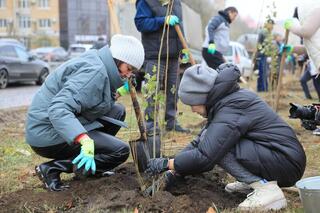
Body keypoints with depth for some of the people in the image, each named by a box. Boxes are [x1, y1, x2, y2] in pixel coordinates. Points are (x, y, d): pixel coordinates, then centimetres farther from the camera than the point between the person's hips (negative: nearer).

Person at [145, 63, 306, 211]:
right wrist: (174, 170, 11)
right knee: (209, 139, 10)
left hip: (288, 165, -10)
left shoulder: (231, 110, -20)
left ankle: (267, 189, -17)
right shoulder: (227, 101, 10)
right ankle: (250, 182, 13)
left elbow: (204, 156, -26)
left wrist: (167, 163, -13)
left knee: (216, 145, -19)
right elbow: (199, 142, 15)